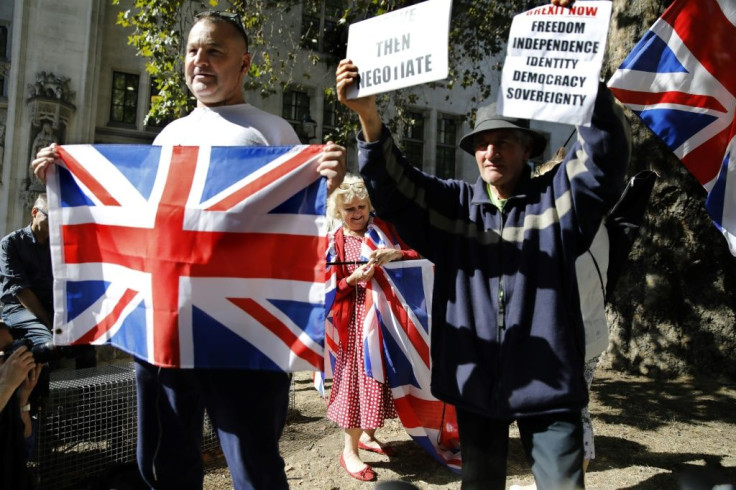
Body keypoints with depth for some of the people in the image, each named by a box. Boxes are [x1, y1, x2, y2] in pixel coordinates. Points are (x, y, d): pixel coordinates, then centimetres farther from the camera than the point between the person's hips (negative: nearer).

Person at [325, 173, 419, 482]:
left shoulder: (384, 228, 7)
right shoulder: (333, 243, 0)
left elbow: (417, 257, 2)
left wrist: (397, 254, -18)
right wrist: (352, 280, -21)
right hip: (357, 320, -3)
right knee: (358, 378, 0)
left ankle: (367, 434, 33)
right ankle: (349, 451, 15)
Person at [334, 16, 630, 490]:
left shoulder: (558, 196, 0)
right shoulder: (453, 203, 5)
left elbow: (607, 153, -13)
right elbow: (392, 188, -5)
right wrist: (369, 116, -21)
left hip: (548, 381, -2)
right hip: (475, 380, 2)